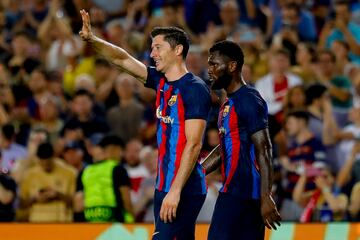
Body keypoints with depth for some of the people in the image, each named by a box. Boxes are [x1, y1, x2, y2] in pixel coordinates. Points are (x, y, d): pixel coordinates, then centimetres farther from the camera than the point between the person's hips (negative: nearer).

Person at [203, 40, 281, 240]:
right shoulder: (228, 104, 19)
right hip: (232, 189, 10)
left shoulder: (249, 101, -12)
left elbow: (264, 151, -18)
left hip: (242, 192, -10)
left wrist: (266, 198, -24)